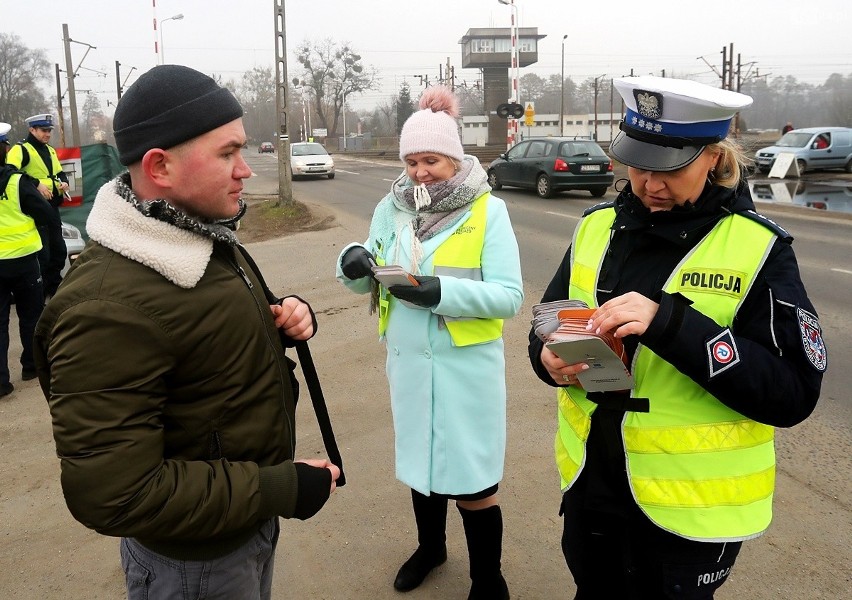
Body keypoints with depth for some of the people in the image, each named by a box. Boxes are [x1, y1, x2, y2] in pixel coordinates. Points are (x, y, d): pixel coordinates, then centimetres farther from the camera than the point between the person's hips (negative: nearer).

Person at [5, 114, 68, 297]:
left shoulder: (50, 151, 17)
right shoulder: (21, 149, -9)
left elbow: (60, 173, 24)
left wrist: (64, 183, 1)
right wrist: (37, 184, -28)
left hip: (52, 207, 8)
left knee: (59, 250, 14)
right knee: (41, 254, -6)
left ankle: (54, 288, 29)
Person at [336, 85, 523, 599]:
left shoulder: (488, 211, -11)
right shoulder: (392, 207, 2)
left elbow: (509, 296, -16)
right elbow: (366, 281, 4)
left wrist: (441, 291, -29)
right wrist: (354, 262, -19)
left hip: (467, 365, -4)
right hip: (408, 360, 5)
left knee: (473, 481, 5)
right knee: (421, 462, 22)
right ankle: (430, 546, 48)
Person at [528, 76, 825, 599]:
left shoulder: (759, 249, -13)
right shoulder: (597, 227, 0)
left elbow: (794, 393, -19)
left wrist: (670, 323, -31)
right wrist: (549, 358, -15)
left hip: (690, 511, -4)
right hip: (589, 485, 4)